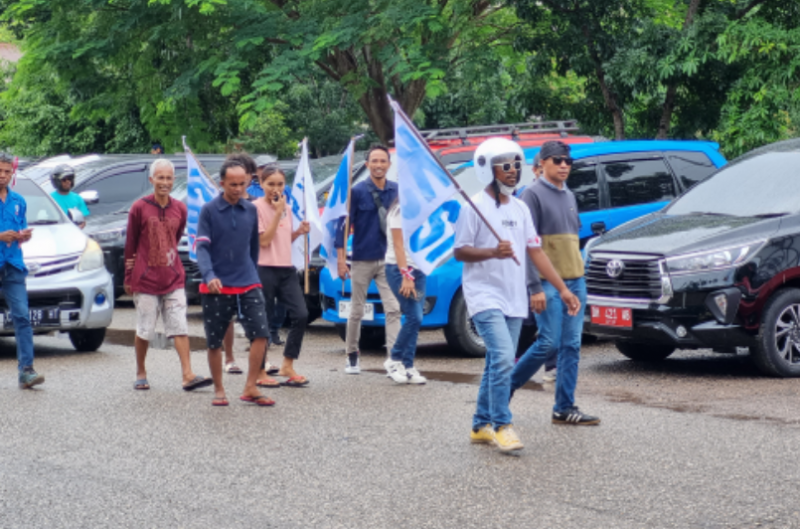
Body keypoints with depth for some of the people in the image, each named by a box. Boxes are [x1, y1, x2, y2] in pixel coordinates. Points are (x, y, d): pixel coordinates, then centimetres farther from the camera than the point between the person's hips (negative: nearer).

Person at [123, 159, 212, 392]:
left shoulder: (180, 208, 6)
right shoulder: (140, 208, -4)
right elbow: (130, 244, 2)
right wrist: (128, 278, 4)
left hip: (173, 278, 3)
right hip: (145, 279, -3)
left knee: (180, 328, -3)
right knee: (145, 330, 3)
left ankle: (188, 375, -7)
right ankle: (140, 374, 19)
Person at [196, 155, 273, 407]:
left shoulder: (250, 211, 8)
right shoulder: (209, 211, -4)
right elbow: (202, 247, -11)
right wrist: (209, 276, -26)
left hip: (247, 284, 3)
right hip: (217, 287, -3)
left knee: (260, 332, -10)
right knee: (214, 341, 4)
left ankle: (250, 388, -2)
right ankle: (219, 390, 19)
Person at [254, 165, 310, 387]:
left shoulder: (285, 207, 14)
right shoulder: (257, 207, -8)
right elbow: (264, 240, -14)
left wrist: (299, 231, 3)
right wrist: (278, 213, -13)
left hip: (287, 269, 7)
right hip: (265, 270, -7)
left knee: (301, 315, -3)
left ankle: (288, 366, 9)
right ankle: (260, 372, 10)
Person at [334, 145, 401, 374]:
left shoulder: (397, 191, 3)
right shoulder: (357, 192, -5)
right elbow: (344, 224, -5)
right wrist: (341, 258, -10)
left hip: (388, 260, 2)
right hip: (362, 260, -2)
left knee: (393, 309, -7)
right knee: (356, 311, 8)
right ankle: (352, 357, 20)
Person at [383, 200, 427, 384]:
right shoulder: (400, 210, -8)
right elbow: (398, 244, -12)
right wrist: (405, 276, -18)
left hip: (418, 269, 7)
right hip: (399, 268, -7)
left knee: (414, 320, 2)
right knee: (414, 317, -13)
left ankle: (408, 367, 7)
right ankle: (394, 360, 1)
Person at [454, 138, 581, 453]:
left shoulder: (520, 209, 13)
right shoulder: (475, 208, -7)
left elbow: (536, 252, 14)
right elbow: (459, 252, -9)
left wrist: (563, 289, 9)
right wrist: (492, 252, -27)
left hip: (513, 299, 7)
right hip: (484, 296, -7)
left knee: (498, 364, 10)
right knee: (503, 358, -19)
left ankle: (481, 426, 19)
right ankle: (501, 426, -11)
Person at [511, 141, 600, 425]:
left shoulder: (569, 196, 18)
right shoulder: (533, 194, -6)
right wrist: (535, 287, -18)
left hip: (575, 281, 7)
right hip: (548, 283, -7)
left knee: (571, 346, 3)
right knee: (549, 343, -10)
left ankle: (565, 408, 6)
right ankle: (508, 383, 10)